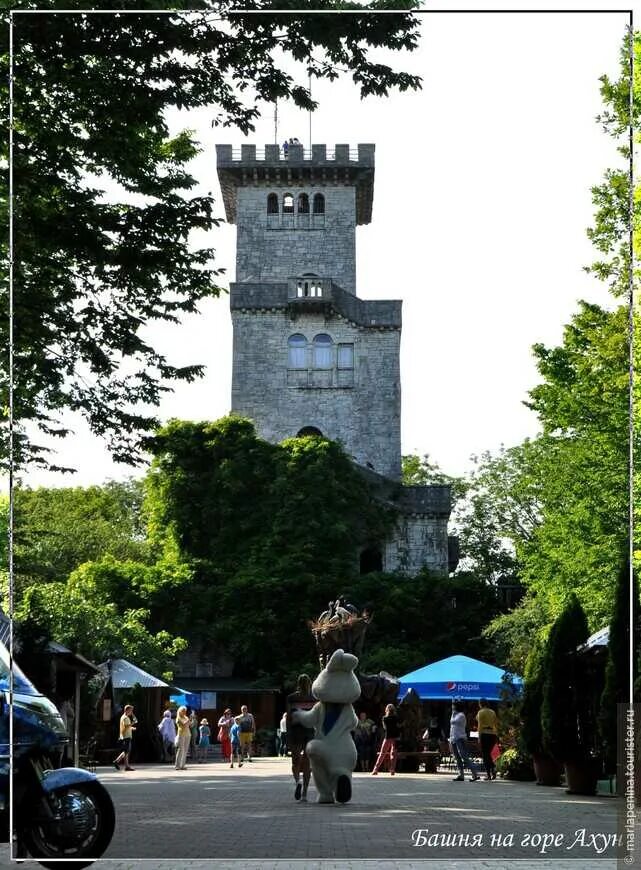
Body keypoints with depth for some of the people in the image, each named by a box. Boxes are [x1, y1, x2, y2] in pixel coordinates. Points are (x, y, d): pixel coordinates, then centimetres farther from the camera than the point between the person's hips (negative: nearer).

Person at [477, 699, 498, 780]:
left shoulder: (481, 712, -4)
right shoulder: (493, 712, 13)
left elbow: (480, 725, -10)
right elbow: (495, 725, 13)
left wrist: (479, 737, -9)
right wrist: (495, 736, 17)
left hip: (485, 734, -6)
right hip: (493, 734, 6)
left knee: (485, 754, 0)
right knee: (488, 754, 17)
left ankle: (488, 774, -5)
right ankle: (493, 767, -6)